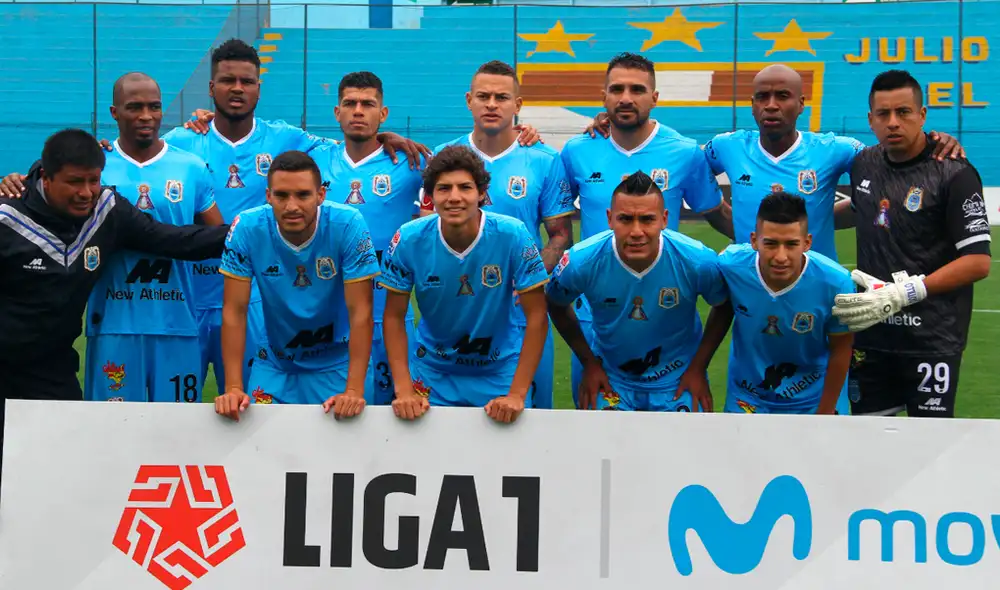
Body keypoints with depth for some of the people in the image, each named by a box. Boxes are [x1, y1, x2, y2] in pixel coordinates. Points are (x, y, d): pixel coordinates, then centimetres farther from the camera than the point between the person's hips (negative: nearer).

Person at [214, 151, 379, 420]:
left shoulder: (348, 225, -22)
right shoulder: (247, 228, -18)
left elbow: (360, 311, -22)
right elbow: (235, 310, -14)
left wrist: (354, 390, -28)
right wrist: (234, 388, -21)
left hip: (335, 364, -1)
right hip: (274, 364, 1)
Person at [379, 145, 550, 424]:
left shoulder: (513, 235, -22)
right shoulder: (408, 239, -17)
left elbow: (536, 317, -17)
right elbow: (394, 317, -8)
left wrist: (517, 394, -21)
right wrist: (404, 390, -16)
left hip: (499, 371, -1)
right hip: (431, 372, 1)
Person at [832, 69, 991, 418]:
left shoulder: (954, 173, -12)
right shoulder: (864, 164, 6)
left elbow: (978, 262, -16)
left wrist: (903, 294, -22)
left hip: (932, 338, -6)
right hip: (871, 333, 6)